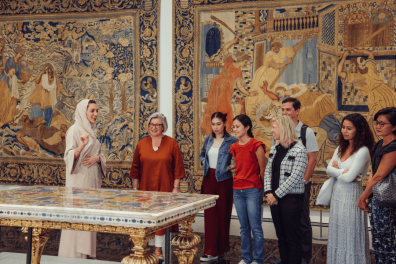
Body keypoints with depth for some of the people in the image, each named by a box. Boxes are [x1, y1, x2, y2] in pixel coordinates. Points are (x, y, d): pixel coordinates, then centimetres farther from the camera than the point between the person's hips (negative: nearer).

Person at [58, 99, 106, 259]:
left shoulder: (91, 131, 15)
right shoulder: (74, 130, -9)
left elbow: (101, 155, 18)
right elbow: (69, 157, -16)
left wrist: (97, 157, -5)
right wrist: (81, 145, -33)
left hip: (92, 179, 8)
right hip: (79, 179, -8)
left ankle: (88, 251, 16)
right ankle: (74, 252, 1)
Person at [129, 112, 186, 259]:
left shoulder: (171, 143, -1)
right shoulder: (142, 144, 6)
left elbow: (178, 167, -2)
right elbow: (135, 168, 9)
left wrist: (175, 188, -7)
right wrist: (135, 188, 5)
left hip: (165, 189, -2)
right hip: (145, 189, 2)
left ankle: (158, 249, 9)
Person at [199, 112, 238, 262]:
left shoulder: (231, 141, -7)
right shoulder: (208, 140, 9)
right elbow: (202, 155, 25)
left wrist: (230, 167, -16)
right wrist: (204, 162, 7)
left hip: (223, 180, -4)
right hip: (209, 179, 5)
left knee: (223, 213, 4)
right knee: (209, 214, 2)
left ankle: (221, 248, 16)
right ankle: (211, 250, 6)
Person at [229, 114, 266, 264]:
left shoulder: (256, 145, -11)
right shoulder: (234, 147, 8)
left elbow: (262, 169, -5)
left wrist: (260, 187, 1)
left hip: (253, 190, -6)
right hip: (238, 190, 6)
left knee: (255, 227, -2)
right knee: (244, 227, 13)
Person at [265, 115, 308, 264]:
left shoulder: (299, 149, -12)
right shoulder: (274, 149, 11)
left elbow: (295, 177, -17)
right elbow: (268, 171, 12)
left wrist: (276, 195, -14)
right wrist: (268, 193, -2)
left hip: (291, 199, -7)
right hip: (274, 198, 7)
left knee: (293, 239, 0)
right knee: (281, 237, 13)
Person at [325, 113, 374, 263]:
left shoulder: (363, 151, -15)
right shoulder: (341, 148, 9)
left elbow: (349, 178, -19)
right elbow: (329, 170, 1)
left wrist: (337, 170, -2)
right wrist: (344, 172, -14)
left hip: (351, 195, -7)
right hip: (337, 194, 7)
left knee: (349, 234, 1)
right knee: (337, 233, 13)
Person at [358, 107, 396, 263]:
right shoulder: (380, 144, 11)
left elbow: (379, 176, -18)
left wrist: (363, 197, -8)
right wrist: (367, 196, 2)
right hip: (375, 198, 10)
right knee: (377, 240, 17)